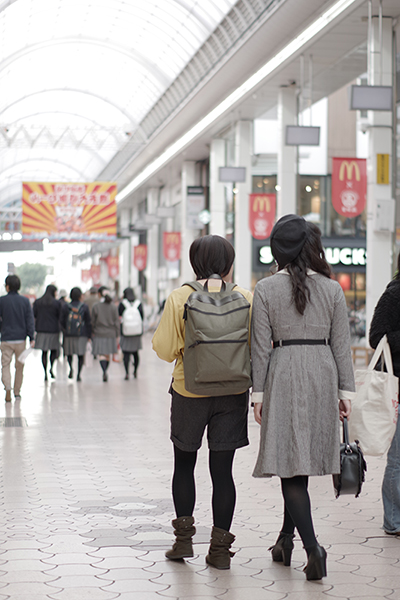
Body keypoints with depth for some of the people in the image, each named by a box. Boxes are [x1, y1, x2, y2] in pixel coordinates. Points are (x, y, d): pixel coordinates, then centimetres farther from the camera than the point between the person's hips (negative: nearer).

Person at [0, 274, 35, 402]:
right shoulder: (25, 301, 1)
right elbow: (30, 320, -1)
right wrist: (32, 338, 0)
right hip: (21, 339, 2)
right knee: (19, 366, 12)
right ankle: (17, 392, 17)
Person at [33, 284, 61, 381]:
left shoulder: (37, 302, 4)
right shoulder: (56, 303, -6)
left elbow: (34, 316, 4)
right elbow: (60, 317, -3)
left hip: (41, 329, 2)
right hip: (53, 329, -2)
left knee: (44, 352, 7)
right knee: (54, 349, 12)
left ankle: (45, 373, 2)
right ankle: (51, 367, -11)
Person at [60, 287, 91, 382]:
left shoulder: (65, 306, -1)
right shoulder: (84, 307, -4)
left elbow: (62, 321, 2)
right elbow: (88, 322, -1)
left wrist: (64, 331, 16)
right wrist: (89, 334, 7)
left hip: (68, 334, 1)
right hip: (82, 334, -1)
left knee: (69, 352, 14)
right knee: (81, 354, 8)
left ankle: (70, 367, -13)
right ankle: (78, 374, 1)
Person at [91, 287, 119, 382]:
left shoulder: (96, 306, -6)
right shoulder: (114, 307, 0)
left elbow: (92, 322, -1)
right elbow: (117, 322, 1)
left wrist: (92, 332, 11)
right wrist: (117, 336, 7)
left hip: (99, 334, -3)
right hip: (111, 334, 3)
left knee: (101, 355, -5)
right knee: (107, 355, 14)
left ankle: (104, 371, -25)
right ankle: (105, 373, 23)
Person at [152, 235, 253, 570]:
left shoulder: (179, 298, -6)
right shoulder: (245, 298, -4)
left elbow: (165, 350, -6)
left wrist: (158, 335, 13)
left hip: (189, 391, 0)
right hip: (232, 392, 1)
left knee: (184, 464, 16)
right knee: (222, 469, 5)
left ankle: (184, 539, 15)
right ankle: (220, 548, 7)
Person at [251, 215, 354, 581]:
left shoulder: (266, 289, -4)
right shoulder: (332, 289, 2)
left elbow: (261, 345, -4)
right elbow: (341, 344, 3)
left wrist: (259, 391, 1)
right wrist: (345, 390, 7)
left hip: (284, 375, -3)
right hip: (323, 374, 3)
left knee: (290, 462, -2)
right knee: (301, 458, 16)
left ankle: (312, 546, -15)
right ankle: (286, 538, 26)